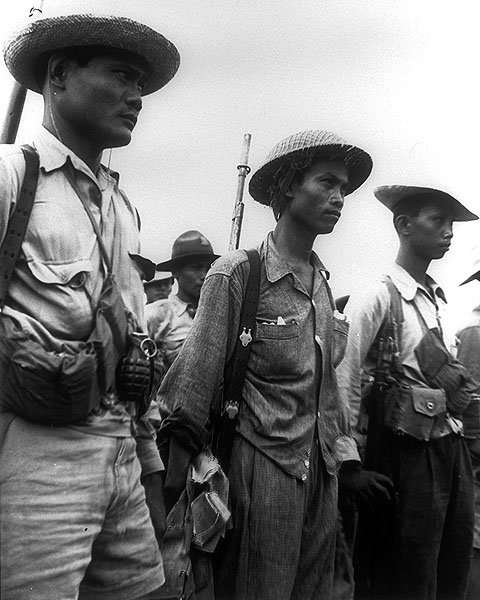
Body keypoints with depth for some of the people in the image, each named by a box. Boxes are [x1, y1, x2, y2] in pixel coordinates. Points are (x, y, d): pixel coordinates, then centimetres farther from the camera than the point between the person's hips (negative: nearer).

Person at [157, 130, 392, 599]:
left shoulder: (323, 283, 7)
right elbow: (196, 378, -10)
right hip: (262, 467, -6)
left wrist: (347, 459, 14)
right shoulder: (238, 271, -12)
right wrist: (177, 481, -6)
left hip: (321, 470, 7)